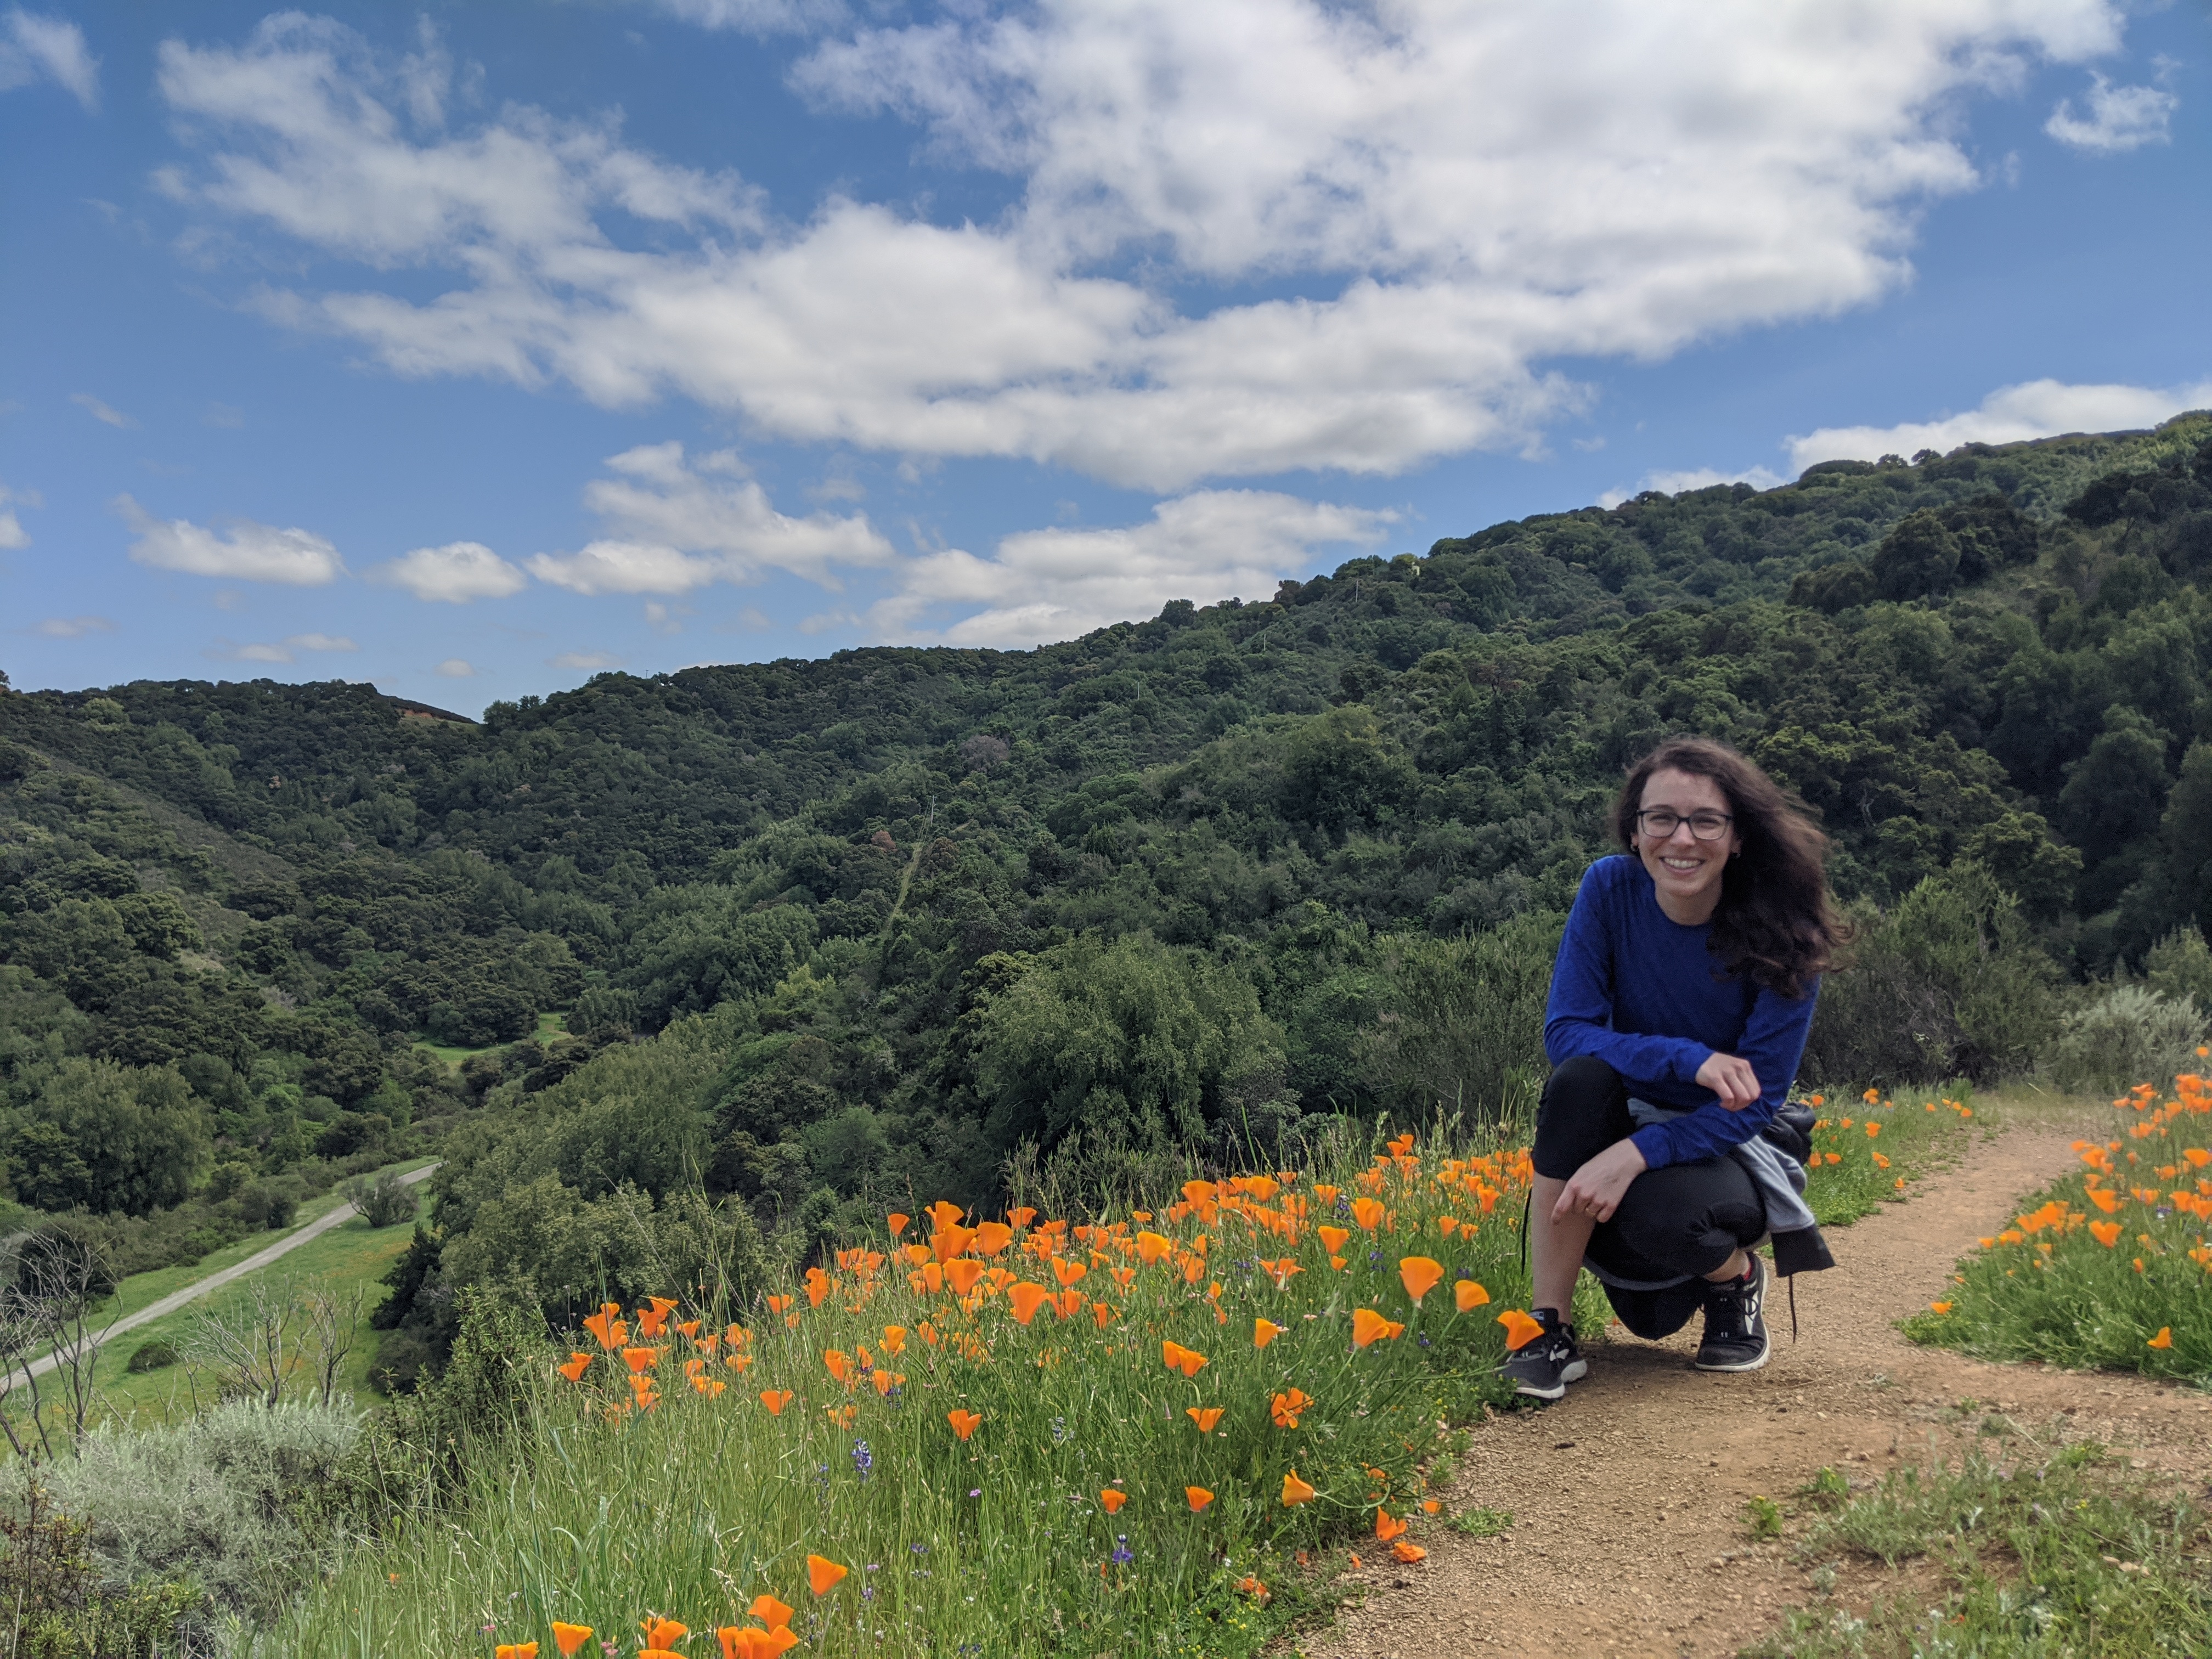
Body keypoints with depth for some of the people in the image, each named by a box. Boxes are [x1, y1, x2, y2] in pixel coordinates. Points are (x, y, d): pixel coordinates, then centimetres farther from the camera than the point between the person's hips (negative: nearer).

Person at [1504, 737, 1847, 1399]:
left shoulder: (1783, 935, -19)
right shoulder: (1610, 890, -14)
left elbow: (1756, 1101, -19)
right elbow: (1565, 1030, -18)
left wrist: (1635, 1155, -33)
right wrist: (1688, 1059, -33)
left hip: (1732, 1143, -2)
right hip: (1631, 1114, 2)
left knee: (1660, 1209, -35)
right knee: (1579, 1077, -32)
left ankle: (1736, 1276, 4)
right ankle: (1549, 1325, -24)